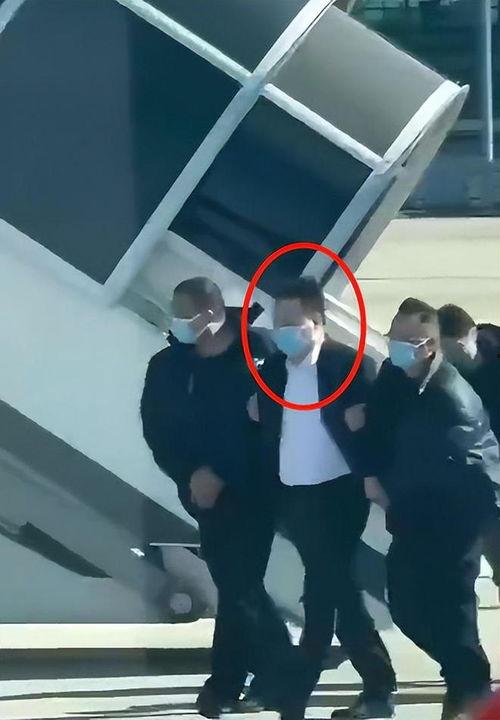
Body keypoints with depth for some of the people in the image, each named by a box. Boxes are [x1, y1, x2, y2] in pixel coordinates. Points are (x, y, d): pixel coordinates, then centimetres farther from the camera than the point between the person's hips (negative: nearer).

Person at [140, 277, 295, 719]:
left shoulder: (255, 356, -9)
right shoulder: (168, 366, 3)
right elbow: (157, 431, 2)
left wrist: (221, 475, -16)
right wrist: (190, 474, -13)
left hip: (252, 490, -4)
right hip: (206, 493, 4)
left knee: (238, 584, -8)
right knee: (236, 584, 5)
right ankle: (284, 677, 13)